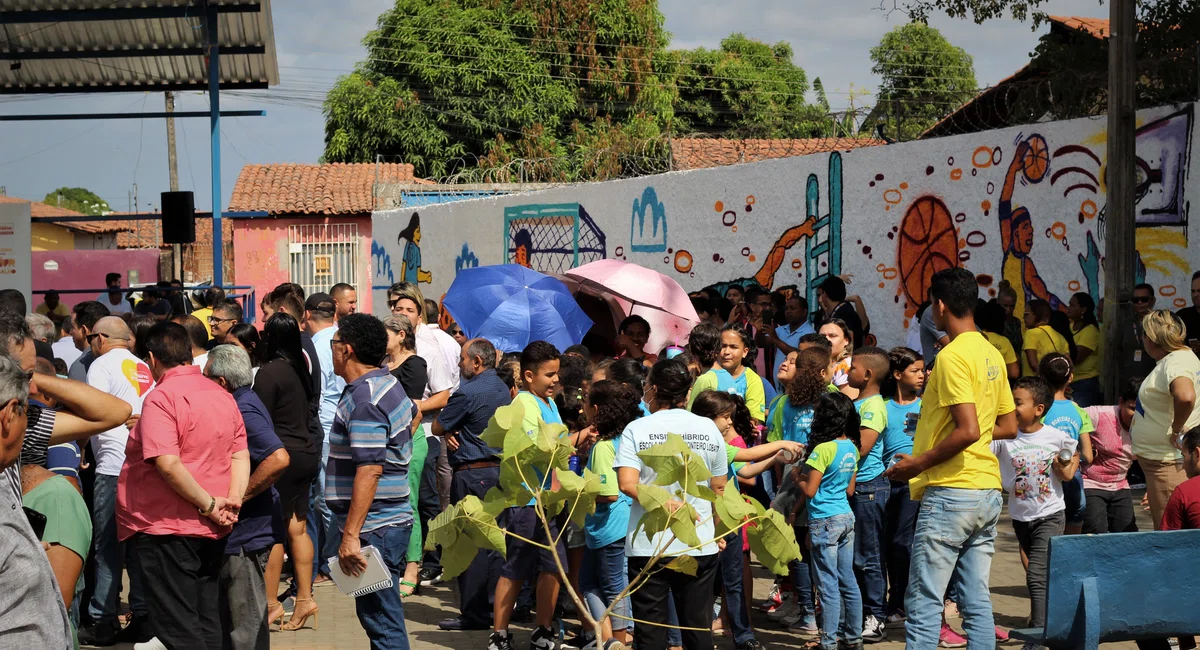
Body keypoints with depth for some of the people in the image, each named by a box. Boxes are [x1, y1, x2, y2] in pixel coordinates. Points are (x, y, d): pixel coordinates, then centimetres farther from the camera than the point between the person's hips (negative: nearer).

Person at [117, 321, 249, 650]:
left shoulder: (161, 398, -14)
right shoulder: (223, 396, 9)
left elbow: (167, 463, -24)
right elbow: (241, 456, 6)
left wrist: (208, 504, -16)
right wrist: (233, 501, -5)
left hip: (168, 527, -7)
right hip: (211, 530, 7)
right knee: (208, 622, 14)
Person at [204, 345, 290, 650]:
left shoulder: (243, 411, -19)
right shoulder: (243, 404, 12)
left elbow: (279, 459, -32)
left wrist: (237, 498, -25)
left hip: (246, 532, -10)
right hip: (243, 530, 10)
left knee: (246, 623, -3)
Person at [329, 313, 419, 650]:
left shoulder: (363, 401, -18)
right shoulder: (389, 383, 13)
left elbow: (369, 471, -25)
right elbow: (413, 415, 35)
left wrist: (350, 535, -26)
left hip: (375, 527, -10)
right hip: (393, 519, 10)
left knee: (382, 621, -8)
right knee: (376, 613, 16)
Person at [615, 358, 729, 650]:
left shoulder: (637, 429, -6)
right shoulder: (708, 428, 1)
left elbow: (627, 484, -19)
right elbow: (719, 488, 6)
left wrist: (664, 503, -14)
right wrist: (718, 533, 17)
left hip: (649, 546, -2)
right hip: (700, 545, 2)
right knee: (698, 627, 10)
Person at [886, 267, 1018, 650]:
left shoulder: (953, 356, -13)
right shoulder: (992, 355, 13)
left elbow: (968, 431, -21)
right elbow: (1009, 428, 20)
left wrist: (918, 464, -11)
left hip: (951, 492, -9)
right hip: (988, 491, 9)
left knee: (924, 603, -5)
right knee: (977, 602, 8)